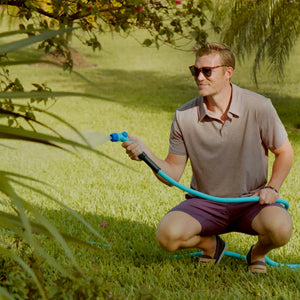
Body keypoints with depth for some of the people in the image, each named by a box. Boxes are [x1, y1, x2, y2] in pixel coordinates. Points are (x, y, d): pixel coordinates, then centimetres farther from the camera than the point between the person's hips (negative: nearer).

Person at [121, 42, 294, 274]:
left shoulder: (258, 107, -12)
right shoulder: (184, 117, -8)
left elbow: (285, 153, 2)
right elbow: (173, 173, -2)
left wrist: (272, 188, -14)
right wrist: (146, 154, -21)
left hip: (252, 200, -1)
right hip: (205, 201, 1)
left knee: (280, 229, -33)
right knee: (168, 235, -26)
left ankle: (258, 253, 7)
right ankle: (210, 244, 10)